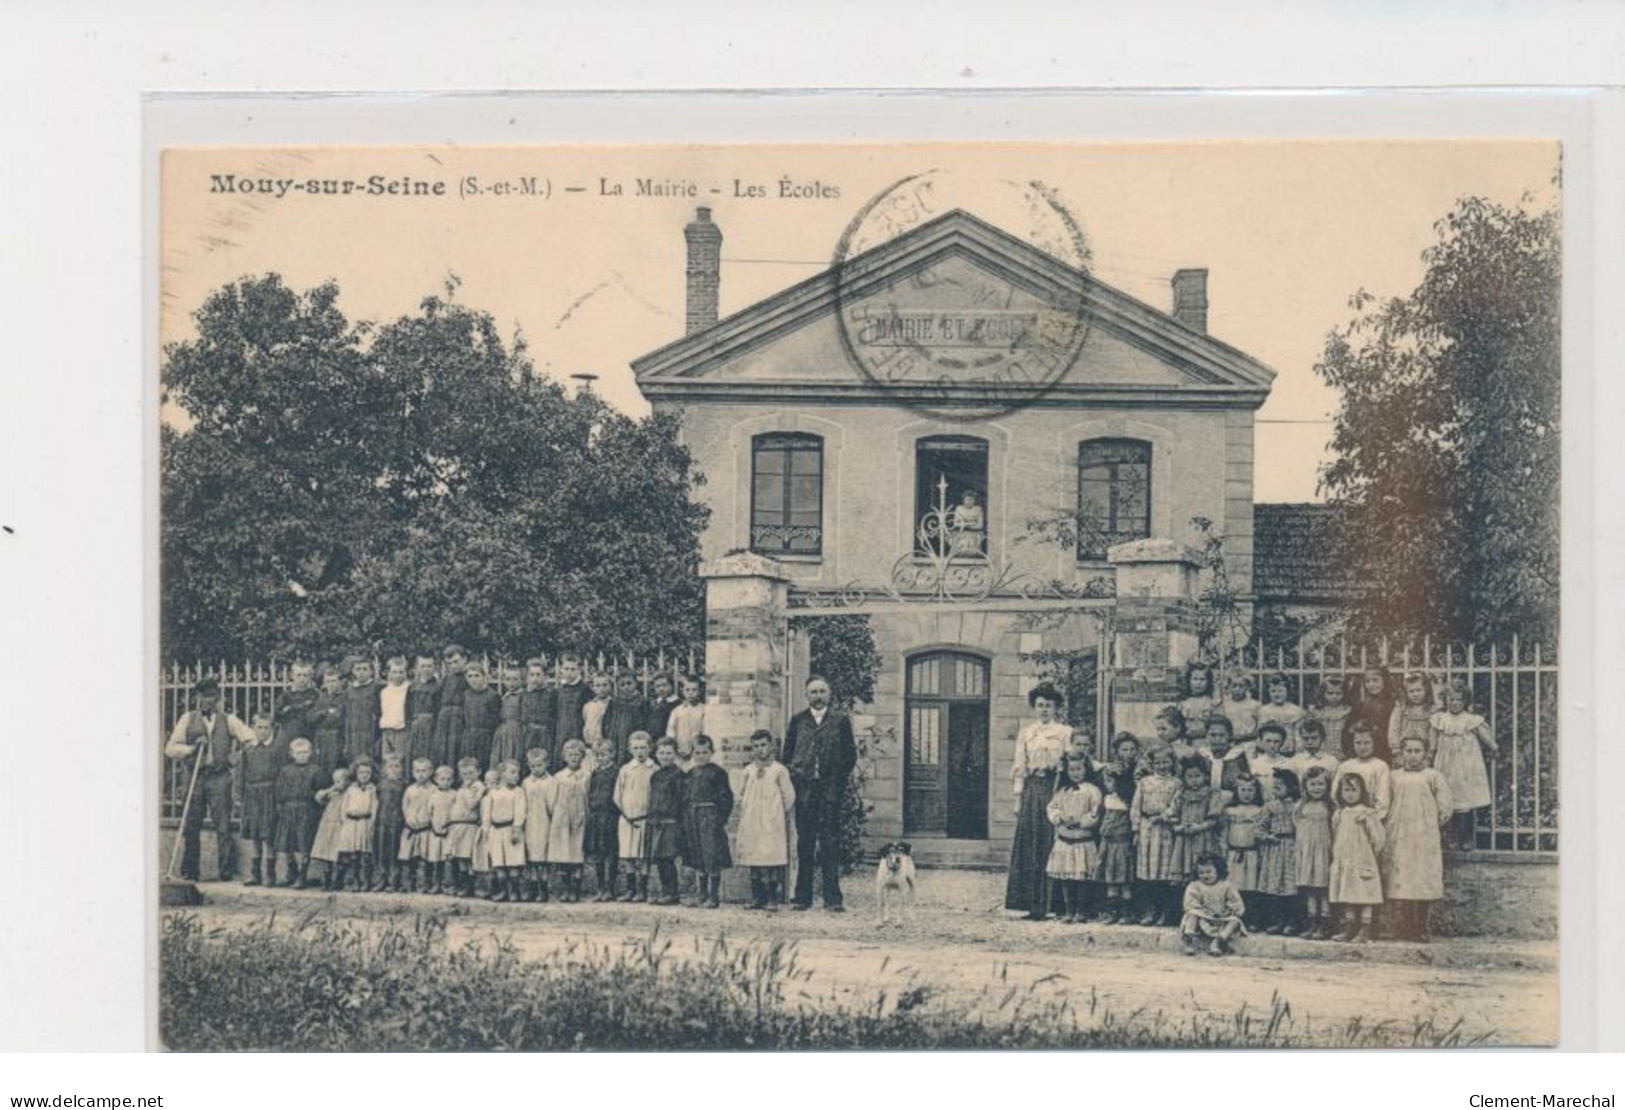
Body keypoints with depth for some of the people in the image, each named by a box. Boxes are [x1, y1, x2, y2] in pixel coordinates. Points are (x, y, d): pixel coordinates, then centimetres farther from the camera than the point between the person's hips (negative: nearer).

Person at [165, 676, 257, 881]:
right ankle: (189, 872, 9)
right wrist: (192, 748, -8)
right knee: (191, 827, 2)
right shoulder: (188, 719, 12)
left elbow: (252, 738, 11)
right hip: (195, 777, 1)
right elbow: (170, 748, 7)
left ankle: (226, 871, -2)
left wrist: (236, 756, 0)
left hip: (219, 778, -1)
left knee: (223, 826, -6)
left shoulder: (228, 720, 13)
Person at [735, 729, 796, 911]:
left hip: (773, 824, -4)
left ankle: (773, 899, -5)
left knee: (773, 861, -8)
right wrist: (743, 816, 11)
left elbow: (789, 798, 4)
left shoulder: (780, 770, 2)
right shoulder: (747, 772, 13)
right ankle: (757, 898, 8)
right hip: (751, 826, 4)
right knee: (754, 863, 3)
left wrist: (788, 820, 4)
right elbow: (741, 798, 19)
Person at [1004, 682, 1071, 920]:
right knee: (1029, 846, -1)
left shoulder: (1065, 733, 6)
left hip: (1055, 789, -2)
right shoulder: (1025, 732, 13)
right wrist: (1018, 798, 2)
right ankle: (1033, 905, 2)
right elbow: (1019, 767, 10)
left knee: (1051, 846, -6)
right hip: (1031, 789, 3)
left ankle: (1048, 904, -2)